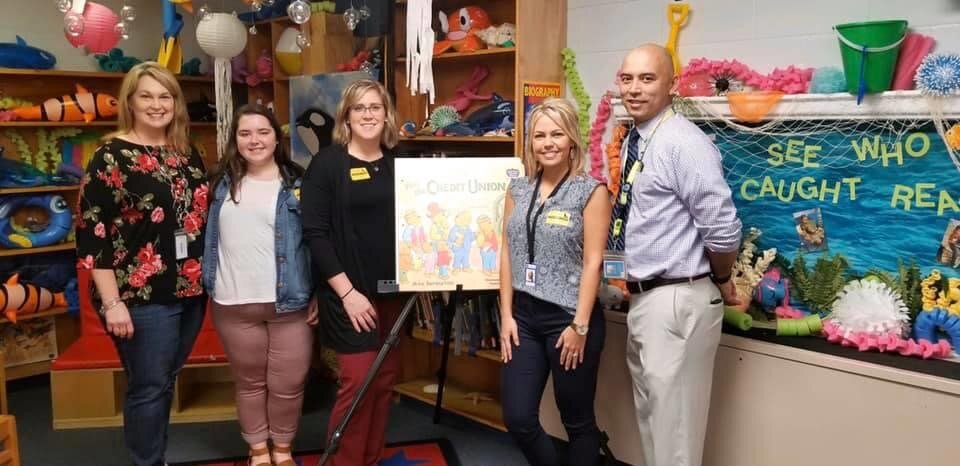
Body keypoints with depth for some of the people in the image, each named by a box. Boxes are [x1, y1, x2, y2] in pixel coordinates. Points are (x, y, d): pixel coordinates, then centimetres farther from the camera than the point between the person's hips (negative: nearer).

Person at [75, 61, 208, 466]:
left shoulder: (188, 155, 10)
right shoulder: (112, 157, -9)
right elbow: (92, 232, -13)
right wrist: (112, 302, -17)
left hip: (190, 291, 6)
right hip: (142, 297, -6)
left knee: (166, 381, 17)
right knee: (148, 387, 3)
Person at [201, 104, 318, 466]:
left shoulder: (297, 183, -1)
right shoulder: (223, 182, 7)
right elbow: (209, 237, 14)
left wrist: (319, 294, -5)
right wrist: (208, 285, 10)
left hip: (290, 301, -2)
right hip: (234, 304, 2)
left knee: (288, 384, 6)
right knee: (249, 382, 15)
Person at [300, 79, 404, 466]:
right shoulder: (327, 163, -5)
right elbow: (315, 233, -11)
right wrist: (347, 291, -16)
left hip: (392, 291, 5)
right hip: (348, 293, -5)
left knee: (386, 379, 11)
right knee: (358, 381, -6)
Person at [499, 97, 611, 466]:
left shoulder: (591, 191, -6)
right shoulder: (518, 189, 8)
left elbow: (593, 262, -10)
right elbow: (508, 253, 8)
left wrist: (580, 326, -14)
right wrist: (506, 314, 3)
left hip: (568, 317, -4)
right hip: (524, 315, 5)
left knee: (577, 420, 9)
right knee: (517, 418, 6)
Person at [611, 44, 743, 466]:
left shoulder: (684, 143, -18)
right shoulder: (633, 143, 9)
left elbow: (724, 229, -21)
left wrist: (720, 282, -5)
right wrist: (635, 287, 15)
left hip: (677, 301, -9)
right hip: (643, 298, 9)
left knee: (674, 422, 5)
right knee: (650, 413, 22)